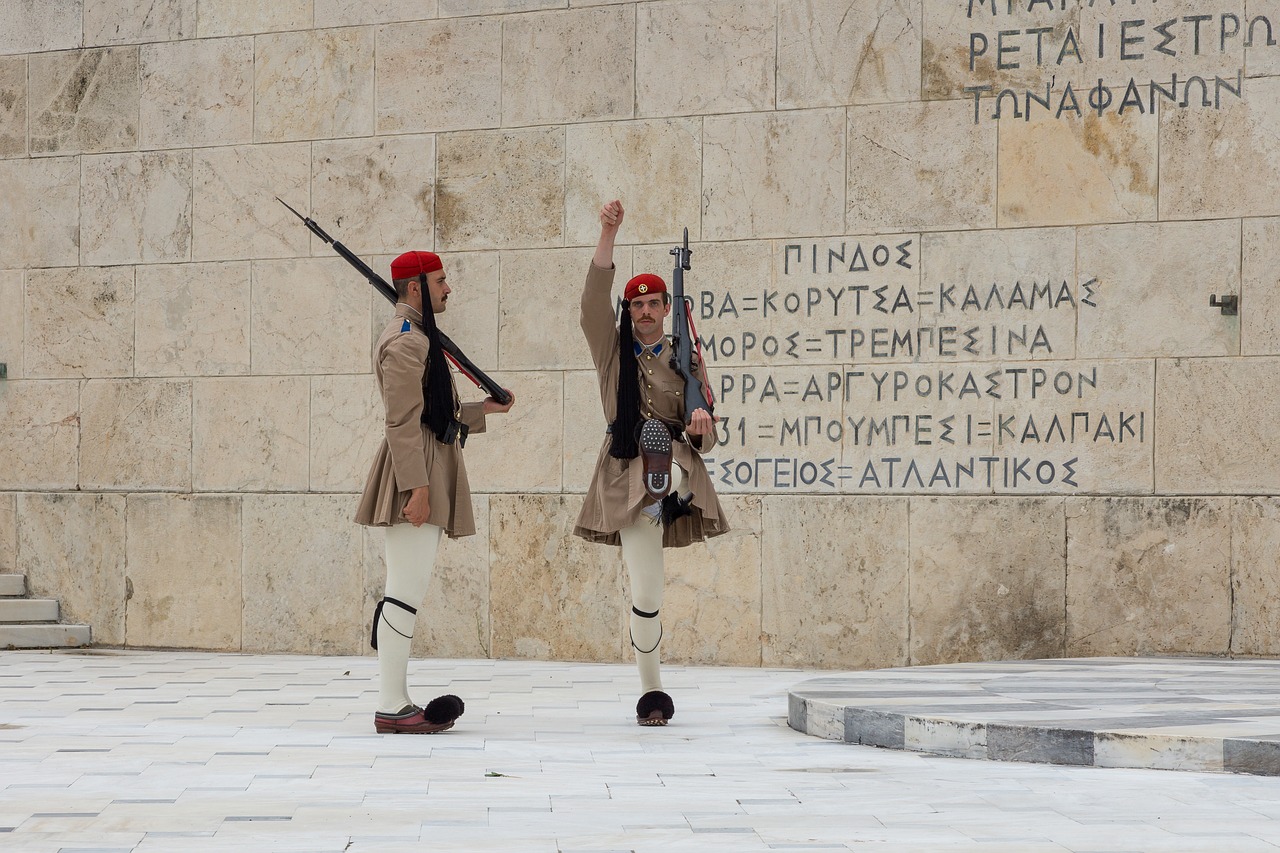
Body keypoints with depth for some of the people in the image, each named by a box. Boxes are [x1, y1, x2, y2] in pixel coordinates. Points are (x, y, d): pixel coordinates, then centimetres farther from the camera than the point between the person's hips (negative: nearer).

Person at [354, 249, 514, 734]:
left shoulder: (416, 337, 21)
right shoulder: (407, 341, -13)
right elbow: (403, 422, -19)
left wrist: (483, 410, 27)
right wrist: (417, 486, -24)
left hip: (427, 476, 11)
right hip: (416, 476, -11)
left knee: (405, 593, 10)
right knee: (406, 591, -11)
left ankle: (395, 701, 13)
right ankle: (391, 709, -11)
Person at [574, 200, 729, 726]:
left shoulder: (686, 361, 12)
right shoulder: (612, 349, 10)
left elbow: (704, 440, 10)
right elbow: (594, 299, -8)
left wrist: (702, 427, -15)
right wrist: (608, 234, -18)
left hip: (677, 469, 2)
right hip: (629, 476, -2)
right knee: (645, 594, -6)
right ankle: (652, 694, 3)